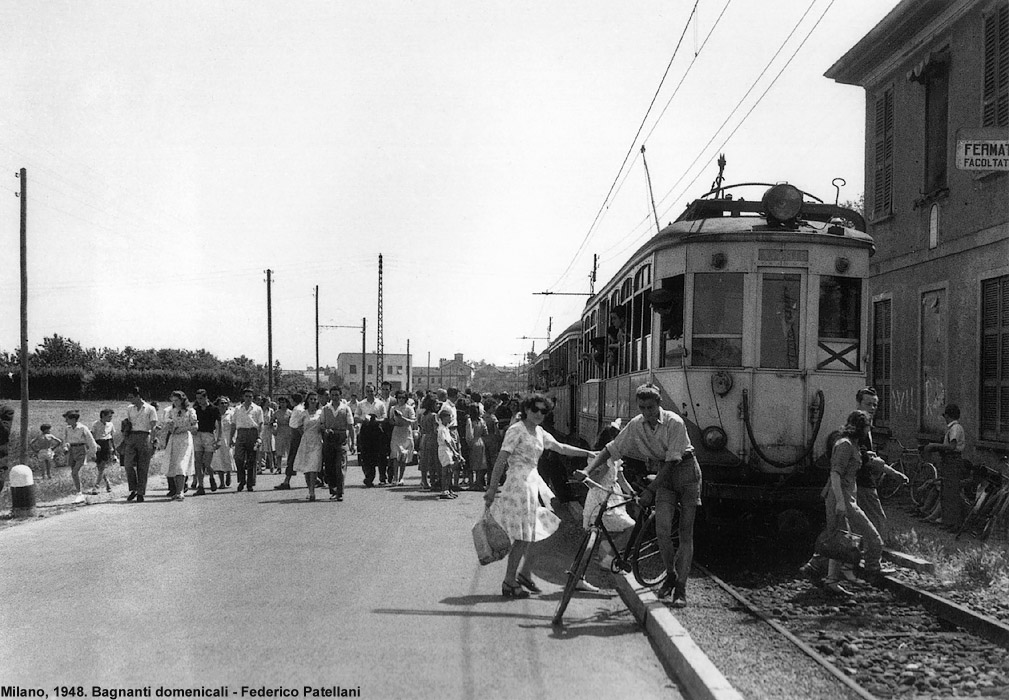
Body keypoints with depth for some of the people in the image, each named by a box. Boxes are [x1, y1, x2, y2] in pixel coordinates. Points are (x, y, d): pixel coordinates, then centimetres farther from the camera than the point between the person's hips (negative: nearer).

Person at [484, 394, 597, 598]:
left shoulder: (540, 433, 14)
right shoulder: (516, 430, -10)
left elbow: (561, 448, 24)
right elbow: (500, 461, -12)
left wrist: (588, 453, 19)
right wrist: (492, 488, -15)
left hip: (534, 482, 9)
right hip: (519, 484, -9)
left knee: (539, 532, 9)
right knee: (523, 538, -7)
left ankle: (525, 573, 24)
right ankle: (509, 583, 2)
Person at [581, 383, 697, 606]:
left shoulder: (674, 423, -22)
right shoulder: (635, 425, -6)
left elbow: (671, 462, -22)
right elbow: (611, 450, 0)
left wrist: (650, 489, -24)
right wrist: (587, 471, -10)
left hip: (686, 470, -4)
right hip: (664, 473, 4)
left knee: (685, 533, -4)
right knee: (662, 528, -13)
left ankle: (681, 588, 0)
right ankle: (670, 575, 11)